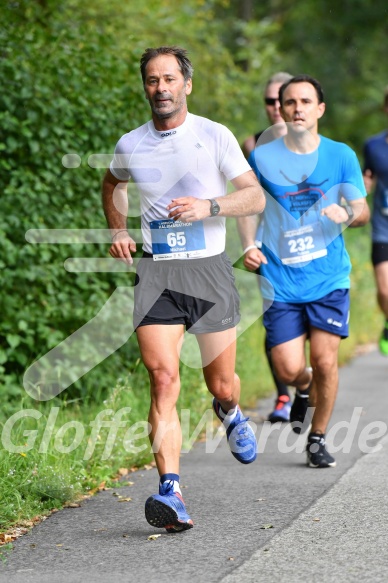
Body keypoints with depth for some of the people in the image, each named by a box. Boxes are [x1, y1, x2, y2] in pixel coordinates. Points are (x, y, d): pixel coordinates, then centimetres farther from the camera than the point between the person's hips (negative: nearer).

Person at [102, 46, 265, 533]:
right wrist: (117, 230, 14)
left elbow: (256, 197, -1)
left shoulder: (214, 136, 0)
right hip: (156, 273, 0)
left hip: (209, 270, 0)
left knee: (221, 385, 8)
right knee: (163, 377, -18)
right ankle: (171, 493, -24)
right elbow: (111, 183, 30)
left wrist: (208, 206, -18)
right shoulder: (130, 145, 7)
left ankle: (229, 412, 48)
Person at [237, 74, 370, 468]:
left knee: (324, 360, -7)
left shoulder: (341, 156, 2)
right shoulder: (262, 157, 1)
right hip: (281, 279, 0)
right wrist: (249, 246, -5)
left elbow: (362, 211, 7)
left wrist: (347, 214, -16)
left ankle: (318, 439, 15)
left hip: (329, 276, 0)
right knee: (288, 369, -5)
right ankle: (304, 390, 33)